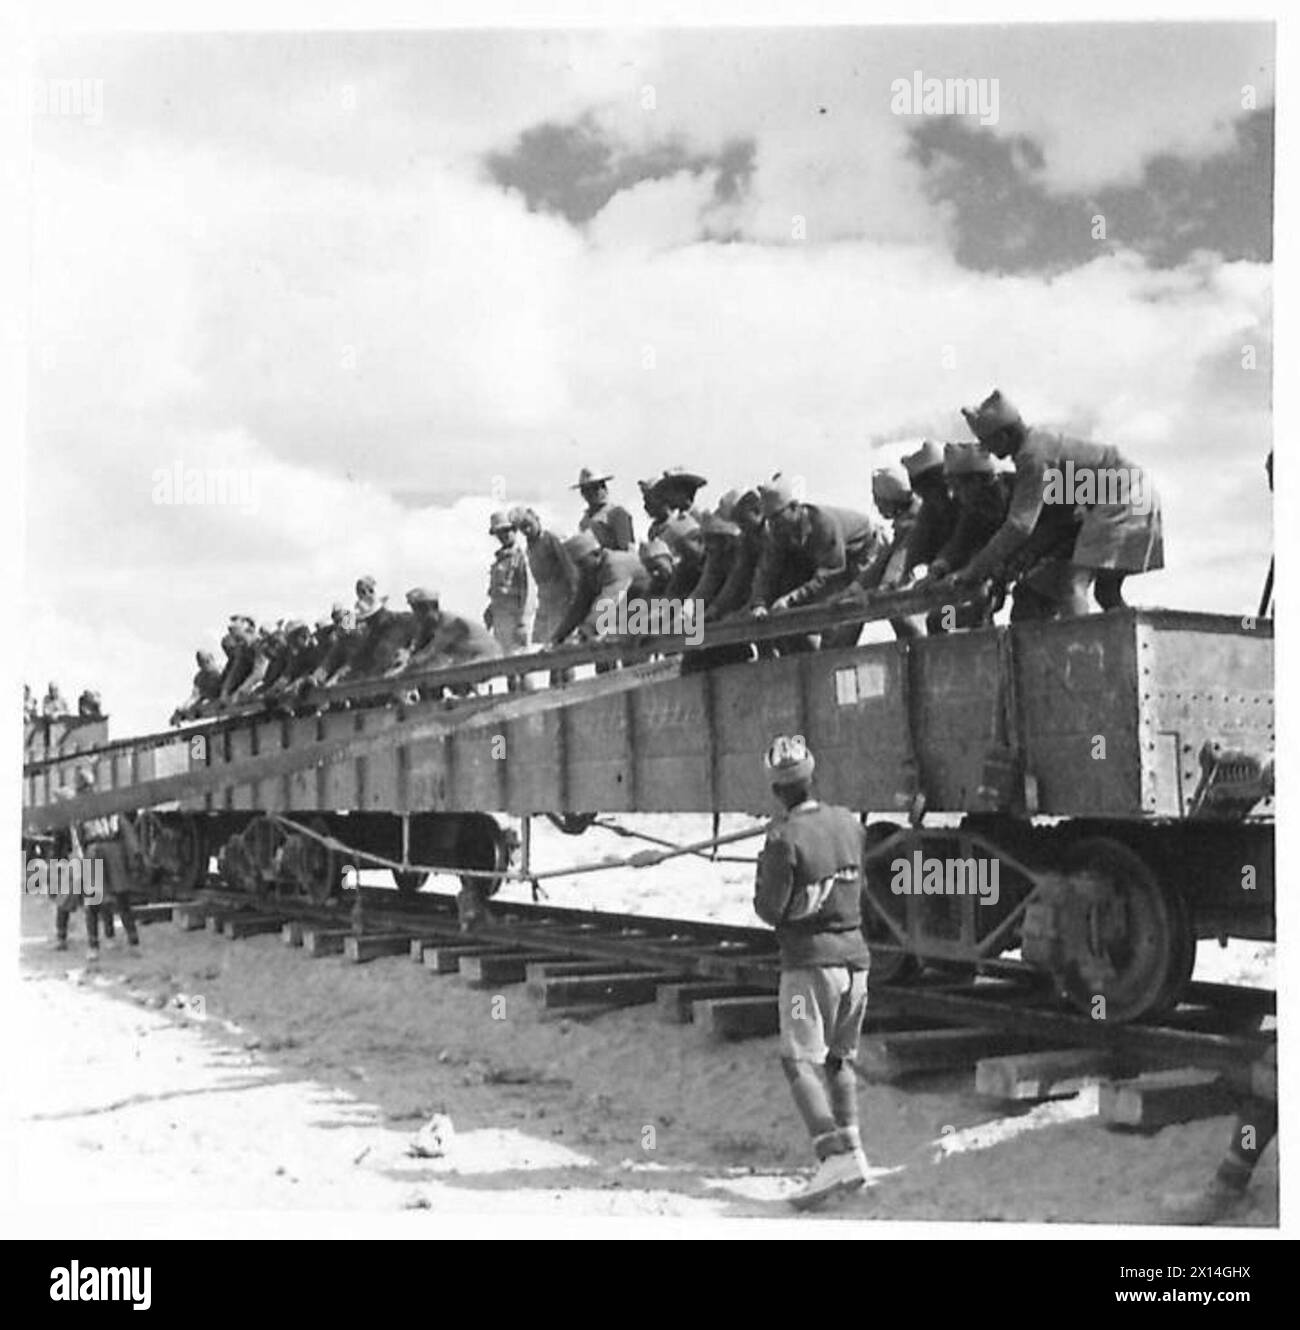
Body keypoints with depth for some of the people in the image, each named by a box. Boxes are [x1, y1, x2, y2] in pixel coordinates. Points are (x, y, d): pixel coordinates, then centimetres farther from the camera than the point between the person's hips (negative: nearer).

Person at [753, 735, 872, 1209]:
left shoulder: (785, 838, -15)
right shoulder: (849, 823, 5)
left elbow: (770, 911, -12)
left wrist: (765, 866, 6)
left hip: (810, 961, -7)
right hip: (855, 955, 7)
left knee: (800, 1061, -7)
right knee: (839, 1058, 19)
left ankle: (835, 1157, -20)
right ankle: (853, 1151, 16)